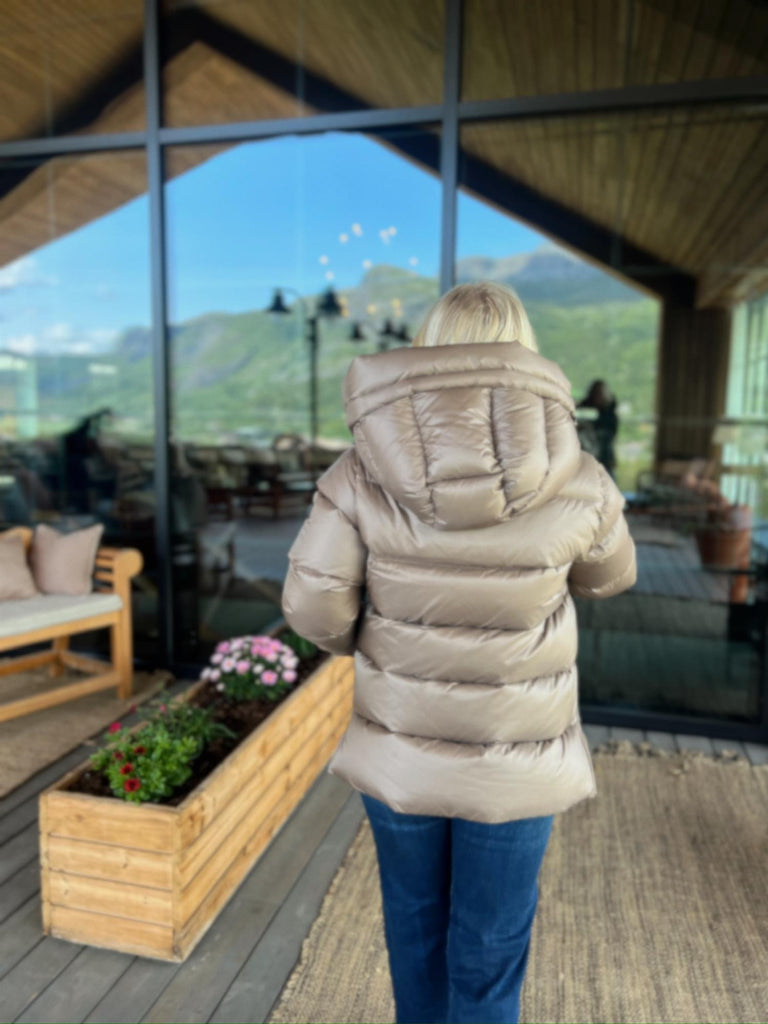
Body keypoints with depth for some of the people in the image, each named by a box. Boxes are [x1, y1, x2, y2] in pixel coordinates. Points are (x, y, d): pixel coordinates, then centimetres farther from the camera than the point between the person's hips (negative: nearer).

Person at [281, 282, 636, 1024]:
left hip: (398, 746, 2)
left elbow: (314, 605, -14)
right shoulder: (573, 480, -15)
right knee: (490, 946, 20)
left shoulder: (363, 472, -15)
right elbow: (608, 576, 3)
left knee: (414, 920, 26)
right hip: (514, 757, -1)